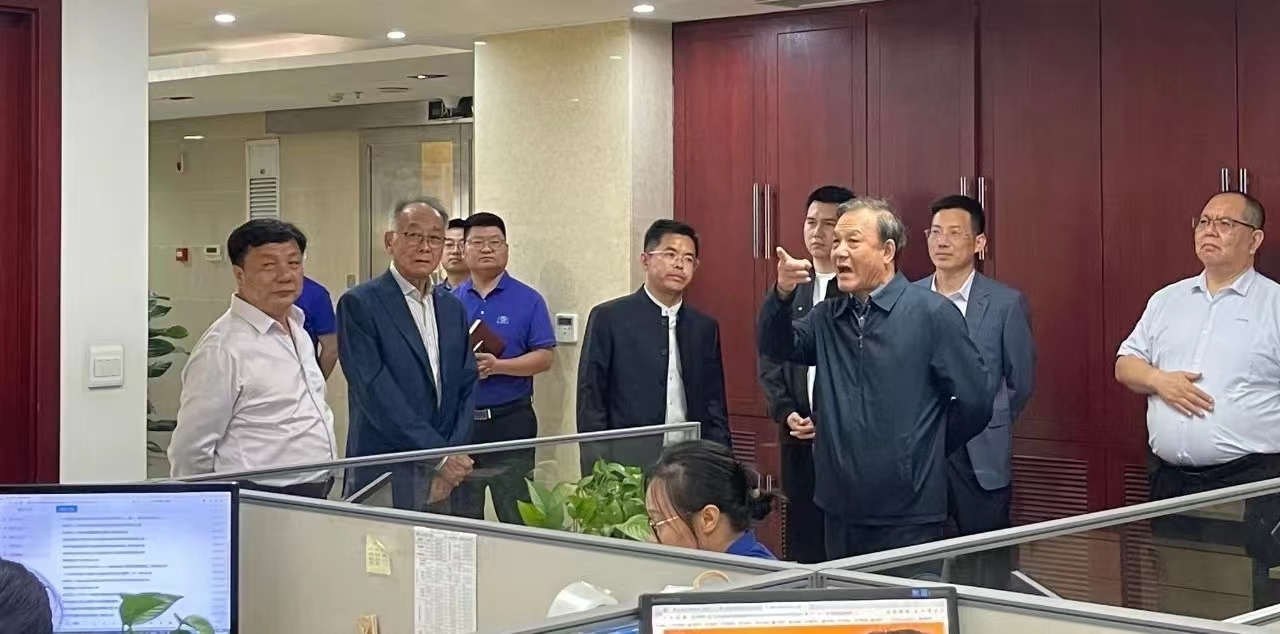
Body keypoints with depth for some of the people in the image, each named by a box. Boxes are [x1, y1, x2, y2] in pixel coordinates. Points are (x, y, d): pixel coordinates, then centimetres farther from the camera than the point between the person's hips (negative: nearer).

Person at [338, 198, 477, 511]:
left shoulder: (453, 308, 14)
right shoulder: (359, 304, -6)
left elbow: (466, 388, 11)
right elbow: (376, 394, -14)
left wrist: (454, 459, -4)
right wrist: (440, 455, -15)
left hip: (444, 479, 5)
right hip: (385, 477, -5)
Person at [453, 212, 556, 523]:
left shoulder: (527, 300, 2)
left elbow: (544, 357, -4)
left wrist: (497, 366, -18)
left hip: (510, 423, -3)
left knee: (516, 517, 0)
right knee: (460, 518, 10)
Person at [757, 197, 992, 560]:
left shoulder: (932, 313, -7)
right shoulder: (828, 318, 11)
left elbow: (974, 403, -7)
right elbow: (777, 347, -3)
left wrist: (922, 454, 4)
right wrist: (782, 295, -21)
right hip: (839, 513, 6)